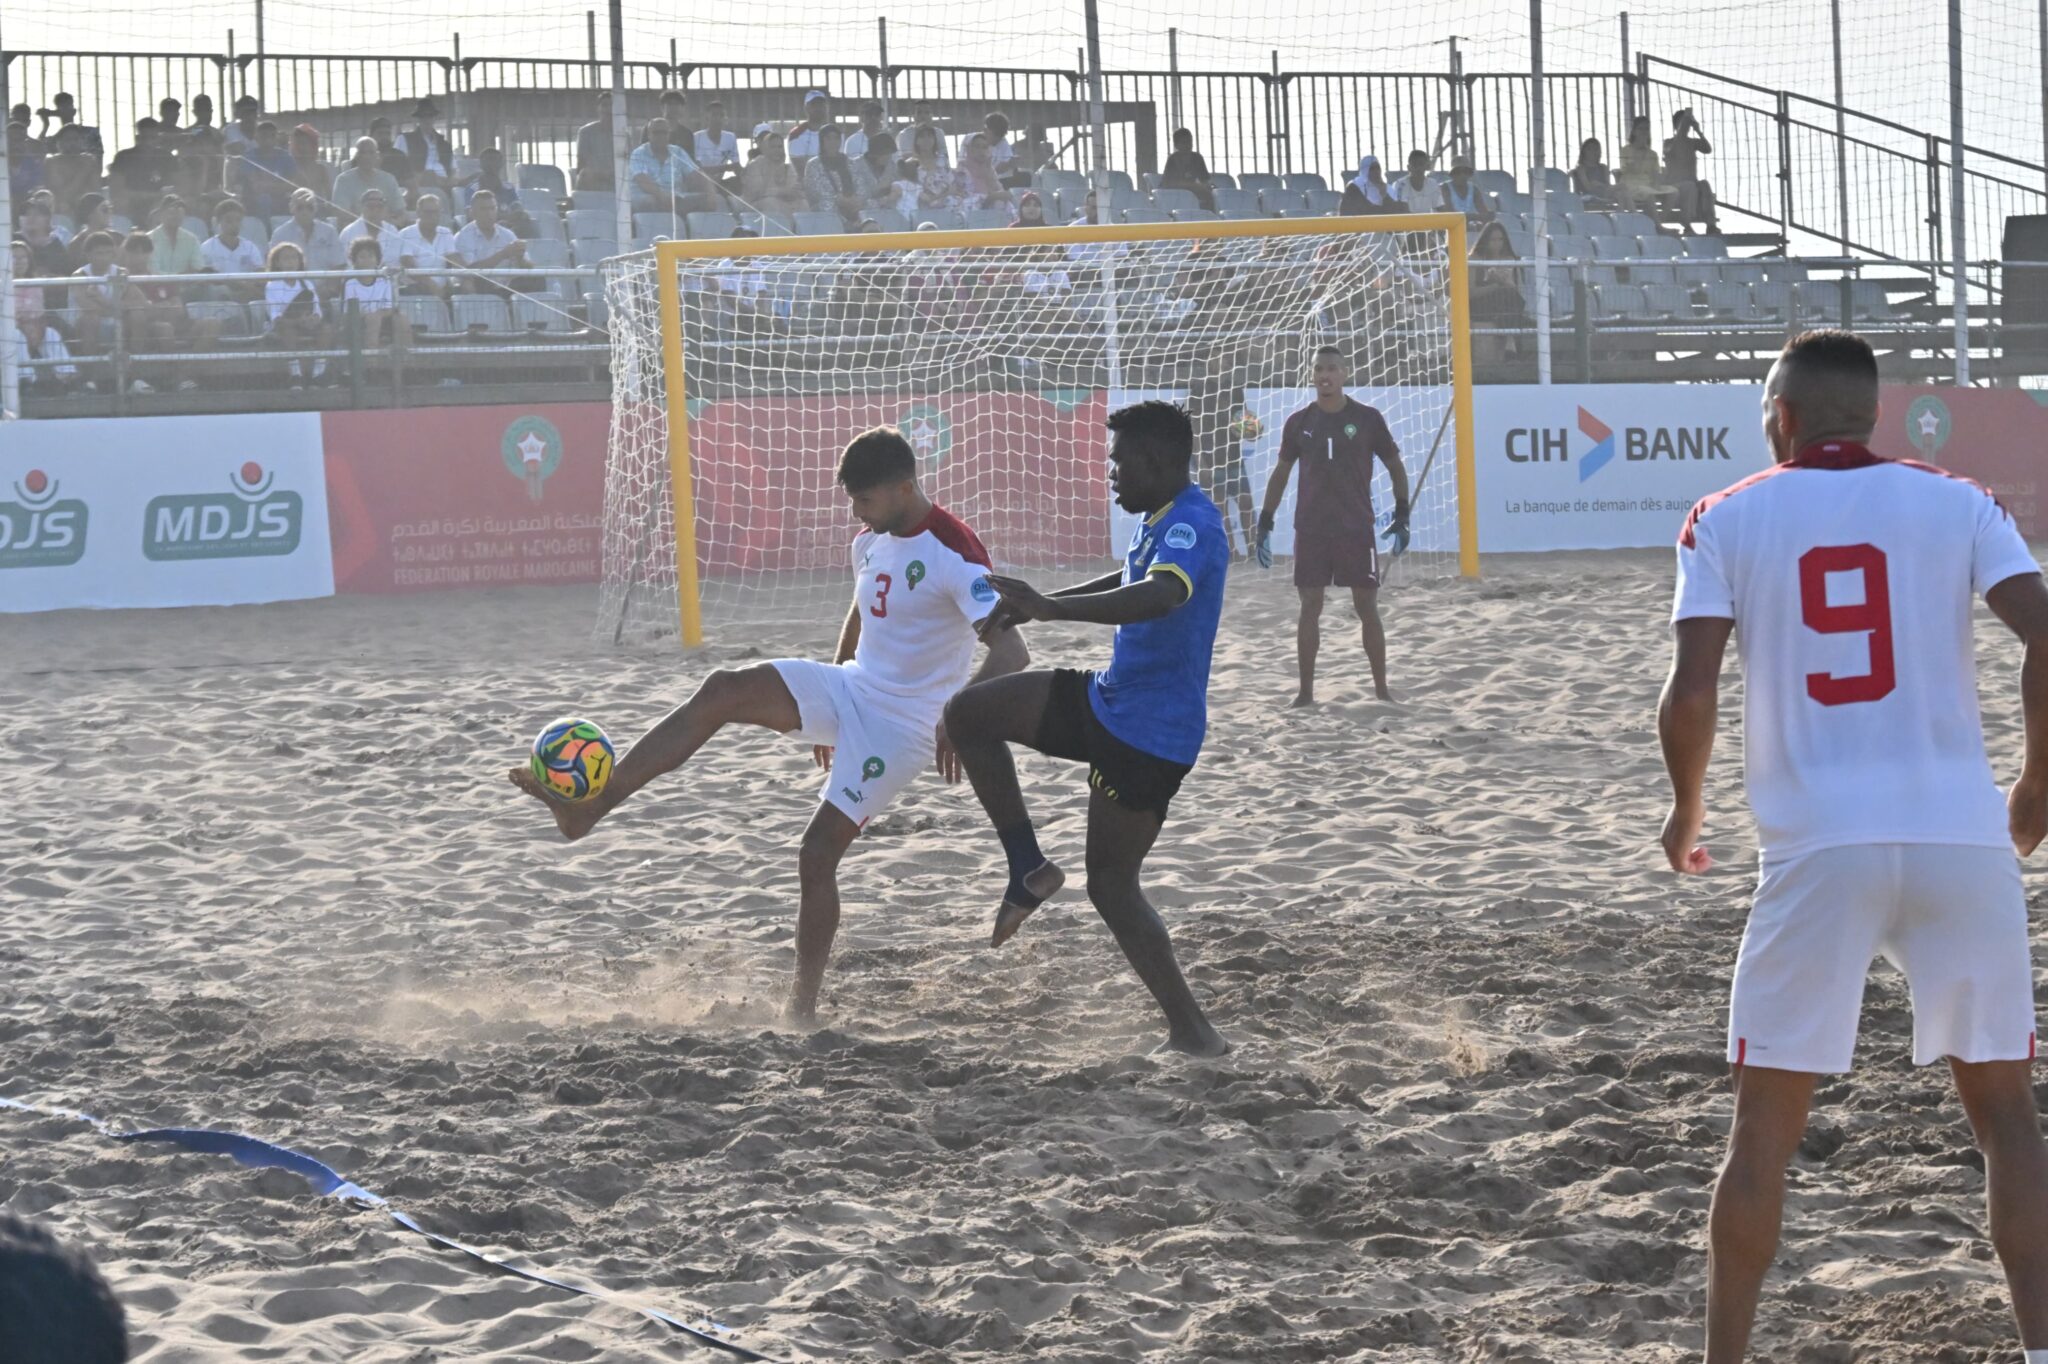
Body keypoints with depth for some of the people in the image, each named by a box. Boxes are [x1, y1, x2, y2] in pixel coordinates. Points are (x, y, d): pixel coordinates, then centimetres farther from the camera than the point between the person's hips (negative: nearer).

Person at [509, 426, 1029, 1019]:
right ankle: (588, 805, -24)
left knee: (818, 853, -13)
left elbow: (1010, 650, -28)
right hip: (851, 686, 7)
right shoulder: (871, 541, 9)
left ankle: (801, 1005, 2)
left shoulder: (953, 554, -19)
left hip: (902, 725, -7)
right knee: (723, 690, -16)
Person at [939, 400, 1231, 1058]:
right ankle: (1029, 867, 10)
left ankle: (1193, 1034, 2)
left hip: (1150, 736, -9)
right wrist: (1036, 605, 36)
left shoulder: (1192, 525, -22)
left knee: (1112, 886, -3)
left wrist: (1051, 608, -49)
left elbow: (1159, 596, -44)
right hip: (1107, 701, 9)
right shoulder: (1157, 520, 9)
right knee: (968, 715, 6)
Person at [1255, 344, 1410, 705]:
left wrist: (1402, 515, 0)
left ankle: (1381, 689, 9)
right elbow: (1281, 471, 13)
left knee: (1367, 606, 1)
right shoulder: (1299, 423, 4)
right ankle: (1306, 691, 6)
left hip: (1357, 528, -2)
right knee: (1310, 607, 1)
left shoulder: (1367, 419, -2)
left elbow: (1395, 466, 7)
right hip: (1310, 529, 2)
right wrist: (1265, 522, 8)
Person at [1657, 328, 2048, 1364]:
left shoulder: (1728, 520, 5)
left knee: (1765, 1126, 10)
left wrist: (1685, 811, 13)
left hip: (1817, 849, -1)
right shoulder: (1958, 504, 7)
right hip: (1962, 841, 1)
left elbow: (1690, 696, -5)